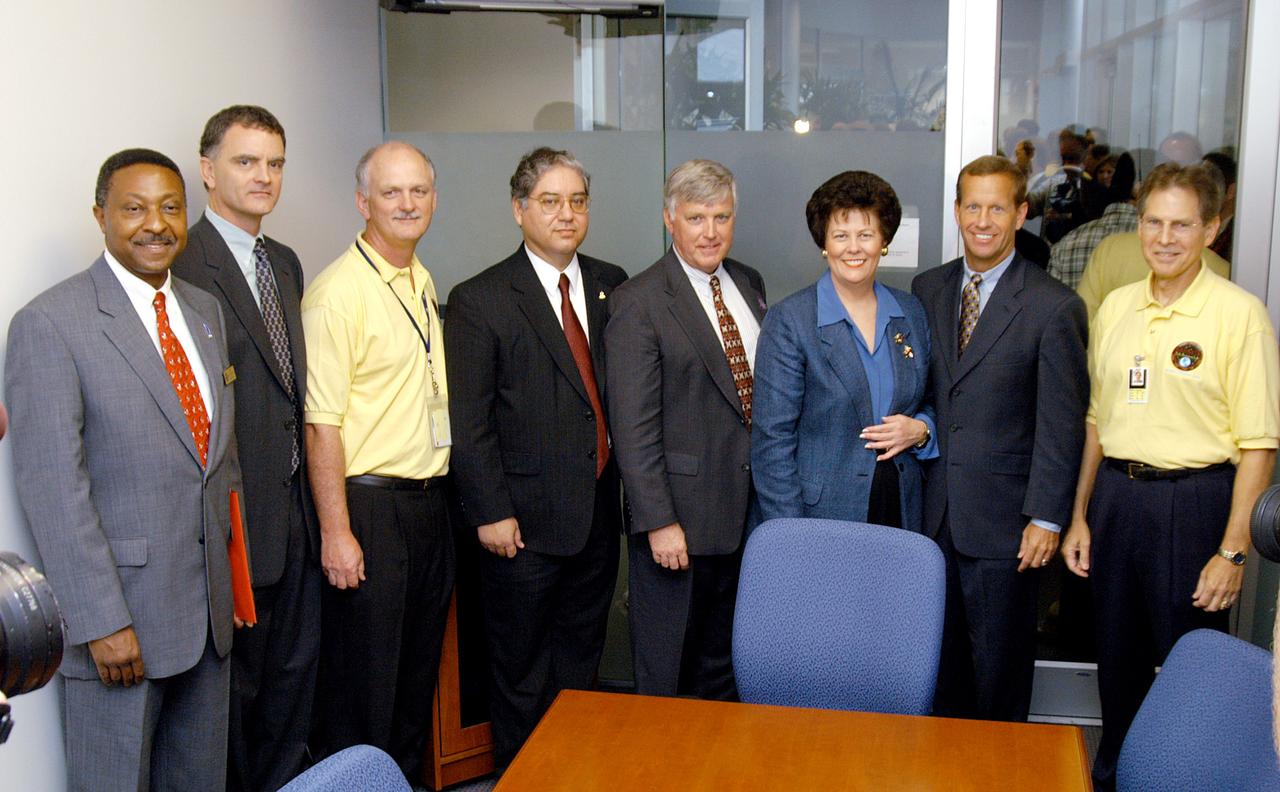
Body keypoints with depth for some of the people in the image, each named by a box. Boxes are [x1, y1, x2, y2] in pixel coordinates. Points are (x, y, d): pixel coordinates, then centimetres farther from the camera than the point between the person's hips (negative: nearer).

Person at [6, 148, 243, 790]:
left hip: (210, 610, 7)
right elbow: (53, 487, -16)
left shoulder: (205, 312, 10)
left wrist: (237, 579, 14)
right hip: (120, 610, -6)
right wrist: (102, 621, -18)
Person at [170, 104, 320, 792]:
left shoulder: (285, 263, 13)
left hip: (294, 506, 8)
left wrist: (312, 502, 13)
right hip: (234, 518, -8)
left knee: (293, 671, 19)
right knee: (232, 680, 8)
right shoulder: (183, 266, -14)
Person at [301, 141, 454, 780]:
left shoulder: (423, 283, 11)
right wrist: (336, 533, -19)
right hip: (369, 505, -8)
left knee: (419, 665, 17)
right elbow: (321, 424, -17)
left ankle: (407, 777, 33)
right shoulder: (337, 292, -14)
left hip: (429, 501, 8)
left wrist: (440, 491, 15)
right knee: (364, 674, 3)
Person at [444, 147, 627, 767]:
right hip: (526, 521, -5)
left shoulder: (610, 285, 7)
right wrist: (491, 513, -13)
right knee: (521, 671, 10)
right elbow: (469, 422, -10)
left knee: (580, 663, 18)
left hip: (598, 512, 5)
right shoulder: (479, 300, -8)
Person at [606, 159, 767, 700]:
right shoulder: (639, 302, -12)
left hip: (747, 509, 6)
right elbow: (633, 427, -15)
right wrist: (659, 521, -18)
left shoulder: (749, 284, 10)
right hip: (679, 517, -6)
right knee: (666, 674, 8)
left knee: (724, 665, 19)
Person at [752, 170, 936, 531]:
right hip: (820, 515, -4)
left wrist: (920, 430, -4)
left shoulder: (911, 312, 8)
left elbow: (931, 403, 19)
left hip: (902, 513, 4)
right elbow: (772, 439, -9)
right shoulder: (788, 320, -7)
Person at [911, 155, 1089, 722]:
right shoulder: (927, 289, 7)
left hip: (1002, 518, -4)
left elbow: (1062, 424, -8)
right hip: (933, 508, 4)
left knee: (999, 663, 7)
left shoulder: (1054, 307, -8)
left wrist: (1046, 518, -11)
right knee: (940, 652, 13)